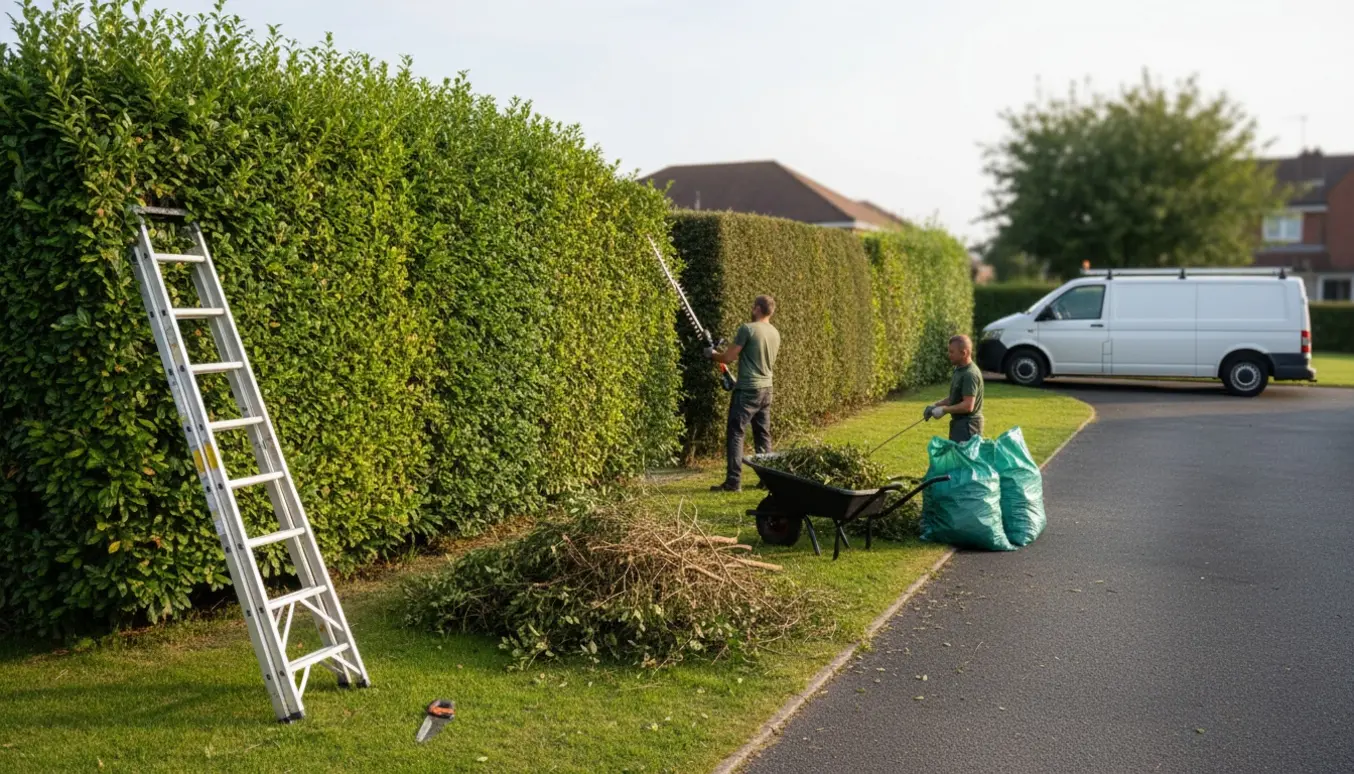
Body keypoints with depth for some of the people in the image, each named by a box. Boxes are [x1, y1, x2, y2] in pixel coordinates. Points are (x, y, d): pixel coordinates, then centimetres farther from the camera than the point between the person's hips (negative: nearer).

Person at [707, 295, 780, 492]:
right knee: (763, 435, 13)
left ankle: (733, 481, -7)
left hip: (748, 390, -7)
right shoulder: (775, 333, 10)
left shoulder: (747, 329, -13)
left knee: (735, 433, -4)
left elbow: (729, 357, -10)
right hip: (766, 389, 7)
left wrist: (713, 354, 10)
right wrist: (731, 350, 25)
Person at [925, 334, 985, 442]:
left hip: (968, 425, -10)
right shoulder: (959, 370, 11)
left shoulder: (970, 374, -21)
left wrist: (943, 410, -19)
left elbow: (968, 406, -26)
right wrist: (936, 405, 7)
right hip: (959, 423, 11)